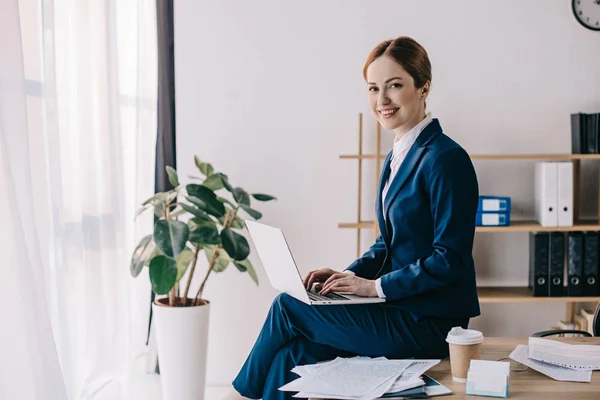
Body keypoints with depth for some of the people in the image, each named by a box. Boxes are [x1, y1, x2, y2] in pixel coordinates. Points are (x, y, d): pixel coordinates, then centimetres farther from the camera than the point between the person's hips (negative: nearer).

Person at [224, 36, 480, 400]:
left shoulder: (445, 158, -16)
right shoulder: (397, 158, 13)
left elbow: (450, 258, -19)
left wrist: (377, 286, -16)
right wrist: (349, 275, 3)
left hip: (429, 325, -8)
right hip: (401, 311, 8)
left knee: (287, 308, -7)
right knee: (291, 356, -7)